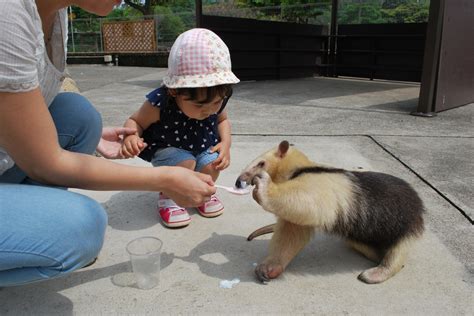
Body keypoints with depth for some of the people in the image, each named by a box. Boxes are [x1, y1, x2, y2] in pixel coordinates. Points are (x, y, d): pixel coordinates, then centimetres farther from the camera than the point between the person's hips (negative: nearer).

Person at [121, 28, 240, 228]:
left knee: (210, 169, -22)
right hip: (167, 148, -3)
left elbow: (222, 120, 3)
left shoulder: (217, 100, -19)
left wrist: (225, 142, -16)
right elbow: (135, 121, -17)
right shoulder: (160, 102, -33)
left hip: (203, 146, 4)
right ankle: (168, 196, 1)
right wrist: (131, 137, -41)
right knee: (186, 164, -30)